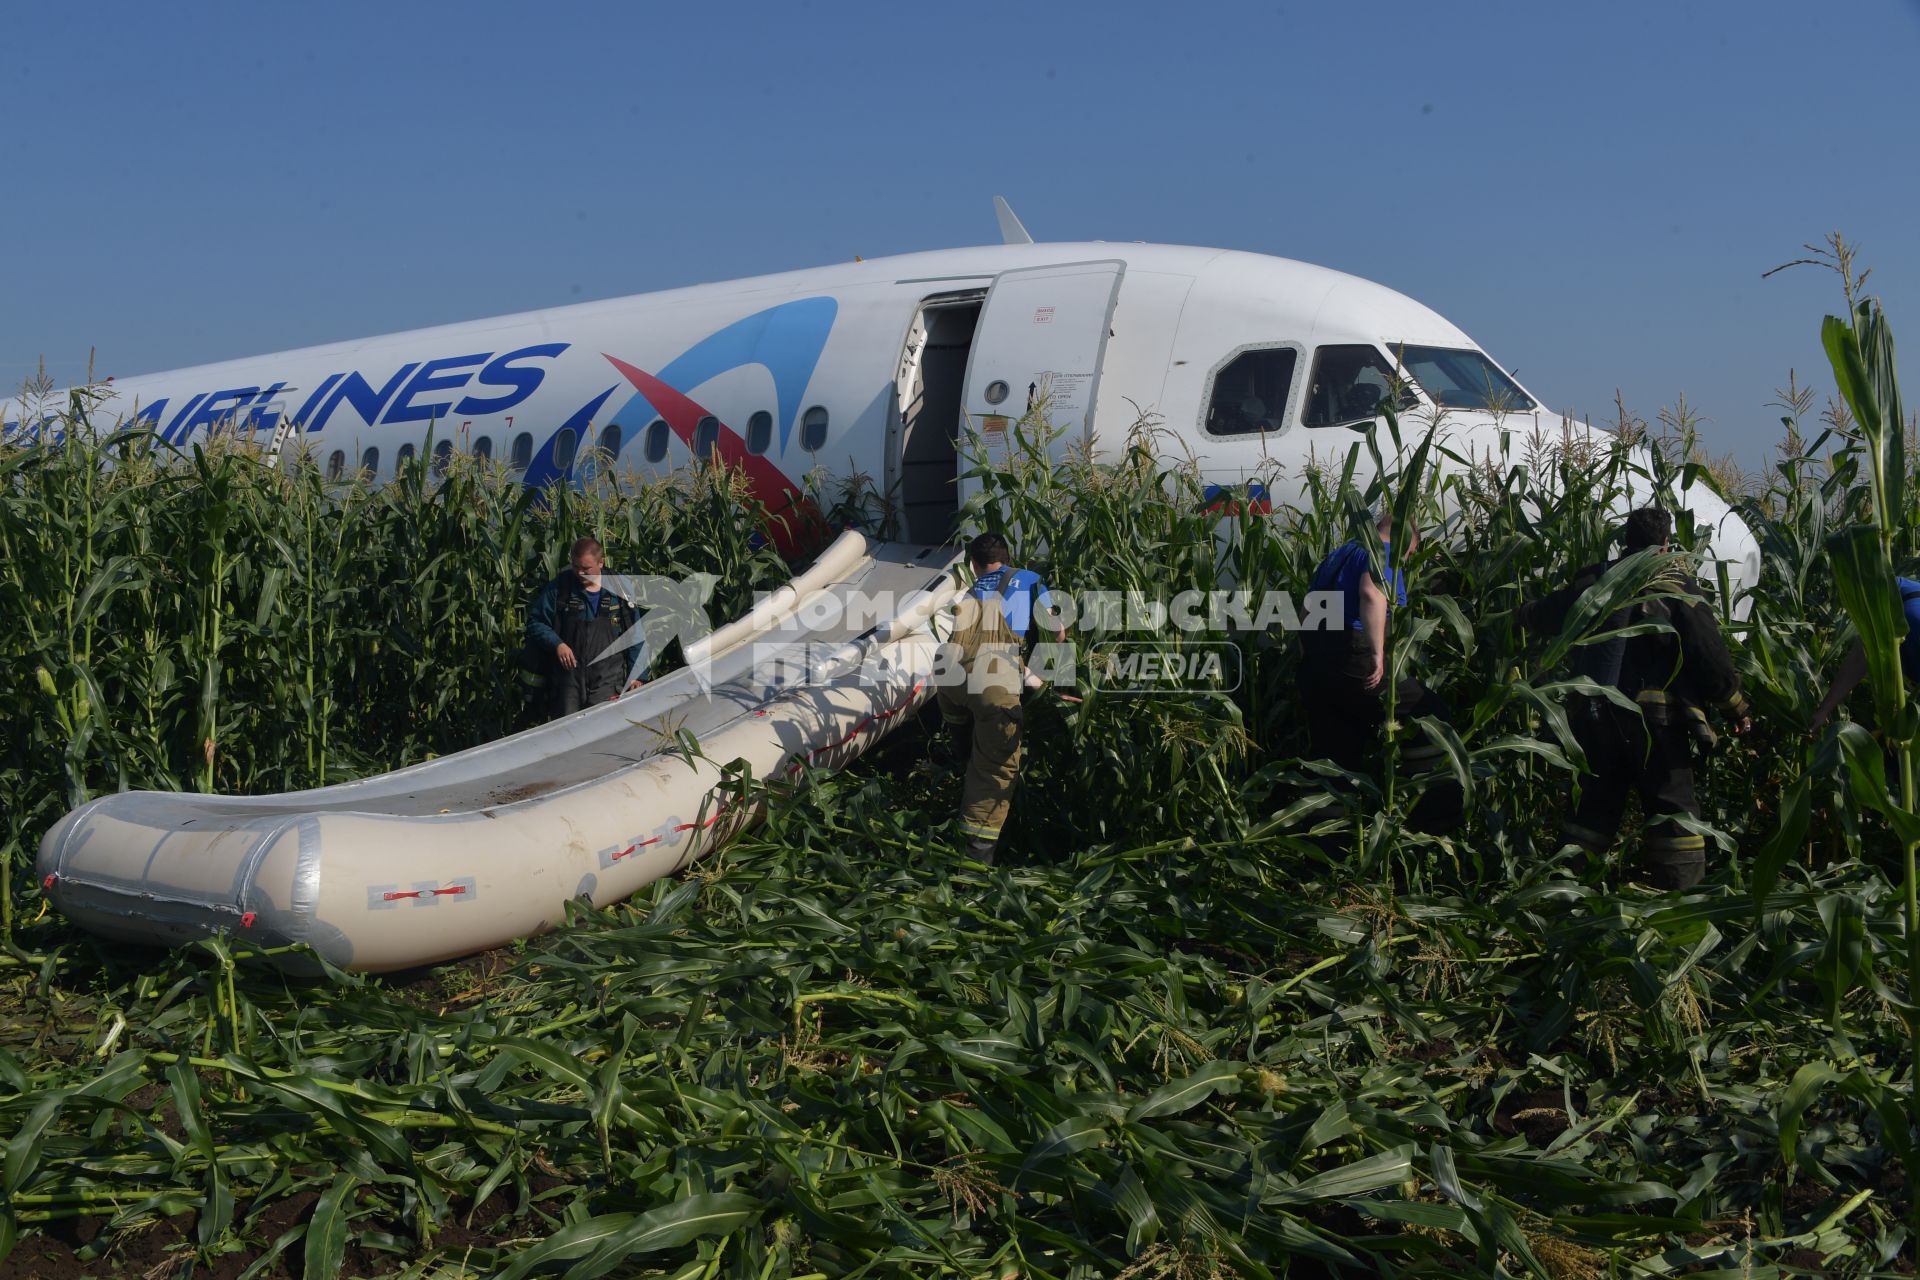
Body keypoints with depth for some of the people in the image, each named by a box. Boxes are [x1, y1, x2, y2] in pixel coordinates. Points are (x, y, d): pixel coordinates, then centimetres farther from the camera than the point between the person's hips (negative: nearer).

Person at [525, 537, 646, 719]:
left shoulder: (619, 590, 3)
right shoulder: (558, 588, 2)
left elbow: (635, 637, 7)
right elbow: (535, 622, 7)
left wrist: (636, 675, 3)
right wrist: (556, 644, -10)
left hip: (607, 679, -1)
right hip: (568, 675, 1)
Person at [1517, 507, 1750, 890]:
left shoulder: (1594, 581, 5)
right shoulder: (1677, 588, -6)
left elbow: (1544, 614, 20)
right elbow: (1710, 655, -6)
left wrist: (1525, 613, 44)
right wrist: (1737, 708, 5)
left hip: (1594, 714, 4)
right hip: (1654, 716, -4)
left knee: (1594, 805, 16)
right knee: (1674, 807, 5)